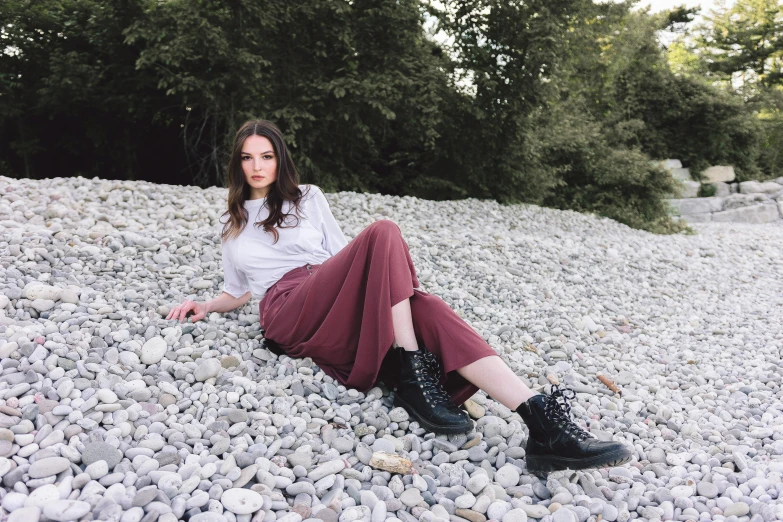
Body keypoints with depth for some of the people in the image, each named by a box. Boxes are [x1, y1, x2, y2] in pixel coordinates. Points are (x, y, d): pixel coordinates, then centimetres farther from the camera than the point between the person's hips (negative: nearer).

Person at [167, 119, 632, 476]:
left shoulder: (309, 197, 23)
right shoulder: (233, 223, 25)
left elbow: (341, 254, 19)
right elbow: (240, 291, 28)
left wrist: (389, 284, 1)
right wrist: (205, 307, 8)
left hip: (344, 313, 2)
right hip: (288, 315, -2)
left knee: (425, 307, -31)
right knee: (383, 233, -28)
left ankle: (541, 424, -42)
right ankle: (411, 377, -33)